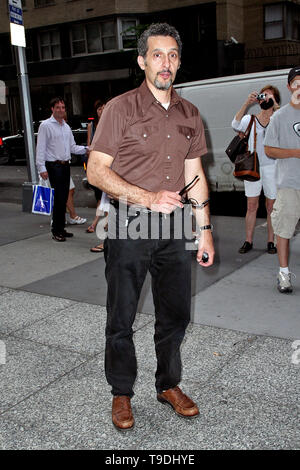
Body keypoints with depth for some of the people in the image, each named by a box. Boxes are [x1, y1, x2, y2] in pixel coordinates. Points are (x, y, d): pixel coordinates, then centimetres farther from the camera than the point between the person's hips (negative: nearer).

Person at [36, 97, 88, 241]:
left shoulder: (66, 127, 18)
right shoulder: (46, 125, -5)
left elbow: (72, 147, 21)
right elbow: (40, 148, -9)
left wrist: (86, 149, 4)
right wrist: (41, 168, -16)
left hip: (65, 165, 7)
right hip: (54, 166, -7)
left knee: (64, 198, 9)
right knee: (59, 198, -9)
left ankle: (61, 228, 17)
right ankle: (56, 231, -2)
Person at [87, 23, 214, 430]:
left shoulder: (189, 114, 10)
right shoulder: (120, 108, -4)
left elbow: (195, 175, 14)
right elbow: (96, 170, -10)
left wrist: (205, 229, 10)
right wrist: (147, 197, -19)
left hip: (172, 228, 5)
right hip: (128, 227, -4)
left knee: (176, 313, 13)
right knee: (121, 317, 6)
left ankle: (169, 384, 33)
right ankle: (121, 393, 26)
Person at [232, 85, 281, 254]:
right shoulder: (250, 119, 8)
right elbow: (236, 124, -11)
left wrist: (273, 102, -16)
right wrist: (247, 103, -17)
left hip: (271, 167, -1)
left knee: (272, 206, 4)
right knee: (252, 206, 3)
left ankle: (271, 241, 13)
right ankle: (248, 241, 10)